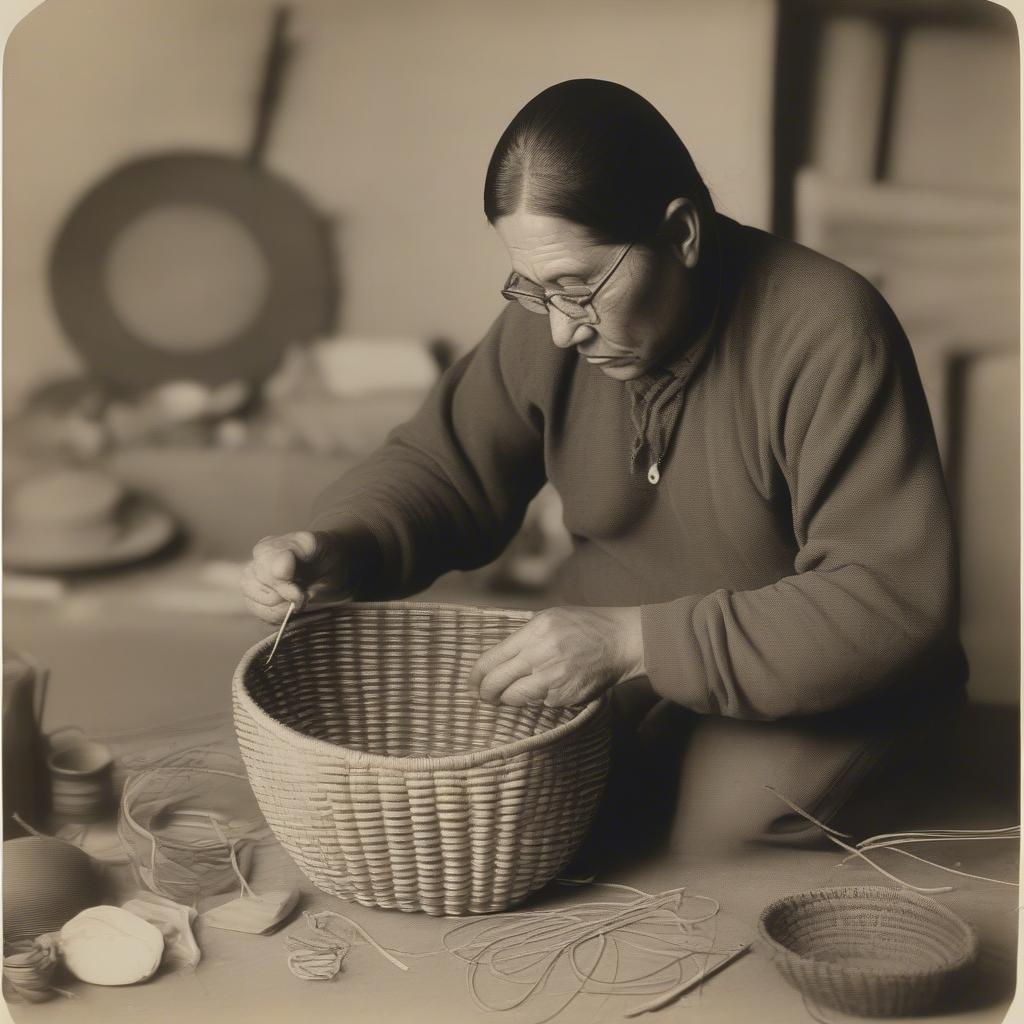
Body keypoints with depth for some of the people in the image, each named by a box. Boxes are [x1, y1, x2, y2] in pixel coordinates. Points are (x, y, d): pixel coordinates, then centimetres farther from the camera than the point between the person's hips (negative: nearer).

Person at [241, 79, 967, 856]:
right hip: (608, 657, 5)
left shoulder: (827, 337, -24)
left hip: (805, 685, -5)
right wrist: (335, 549, -15)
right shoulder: (547, 324, -7)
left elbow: (895, 602, -28)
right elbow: (441, 467, 7)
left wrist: (637, 641, -33)